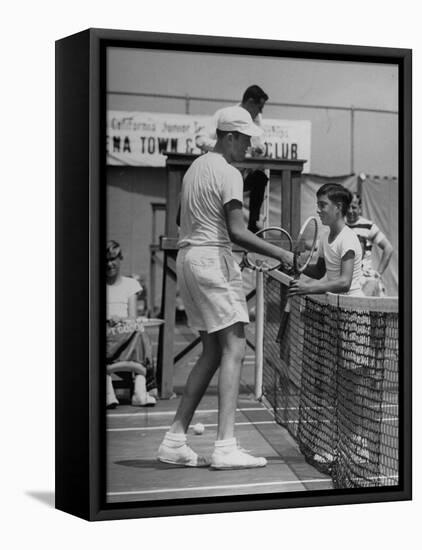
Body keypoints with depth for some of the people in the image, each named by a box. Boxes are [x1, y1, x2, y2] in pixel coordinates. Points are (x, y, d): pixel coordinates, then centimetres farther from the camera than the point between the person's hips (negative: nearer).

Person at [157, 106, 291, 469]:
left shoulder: (196, 167, 19)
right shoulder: (228, 174, -11)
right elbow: (237, 232, -19)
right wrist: (280, 254, -13)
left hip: (188, 257, 9)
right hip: (212, 259, -9)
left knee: (212, 353, 12)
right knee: (234, 349, -11)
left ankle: (175, 440, 11)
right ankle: (226, 446, -18)